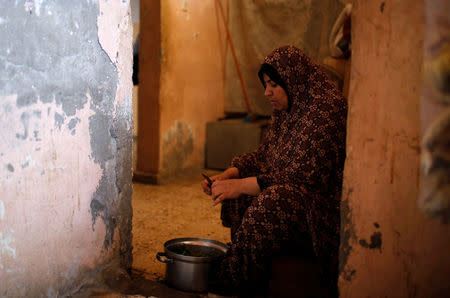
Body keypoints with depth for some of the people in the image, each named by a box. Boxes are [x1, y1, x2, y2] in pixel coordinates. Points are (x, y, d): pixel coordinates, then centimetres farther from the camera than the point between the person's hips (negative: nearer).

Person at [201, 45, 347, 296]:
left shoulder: (327, 109, -21)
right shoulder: (285, 110, 8)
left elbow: (303, 175, -26)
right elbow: (264, 155, 13)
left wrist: (241, 185, -26)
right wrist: (228, 175, -5)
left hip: (325, 200, -9)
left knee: (268, 205, -31)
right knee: (239, 197, -2)